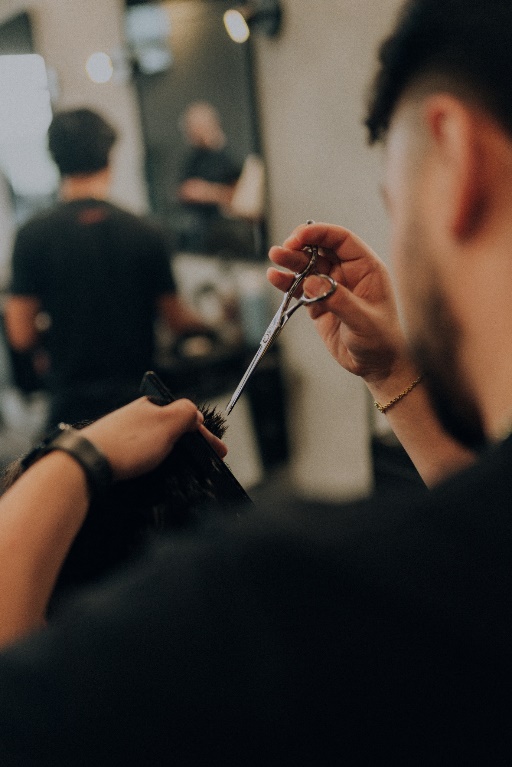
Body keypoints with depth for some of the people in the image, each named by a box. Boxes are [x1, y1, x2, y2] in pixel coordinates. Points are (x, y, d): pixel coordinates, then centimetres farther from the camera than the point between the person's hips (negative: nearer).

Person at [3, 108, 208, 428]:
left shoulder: (33, 235, -7)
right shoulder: (146, 232, -5)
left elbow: (21, 336, -6)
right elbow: (178, 320, 5)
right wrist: (207, 322, 28)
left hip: (71, 404, -1)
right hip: (139, 398, 1)